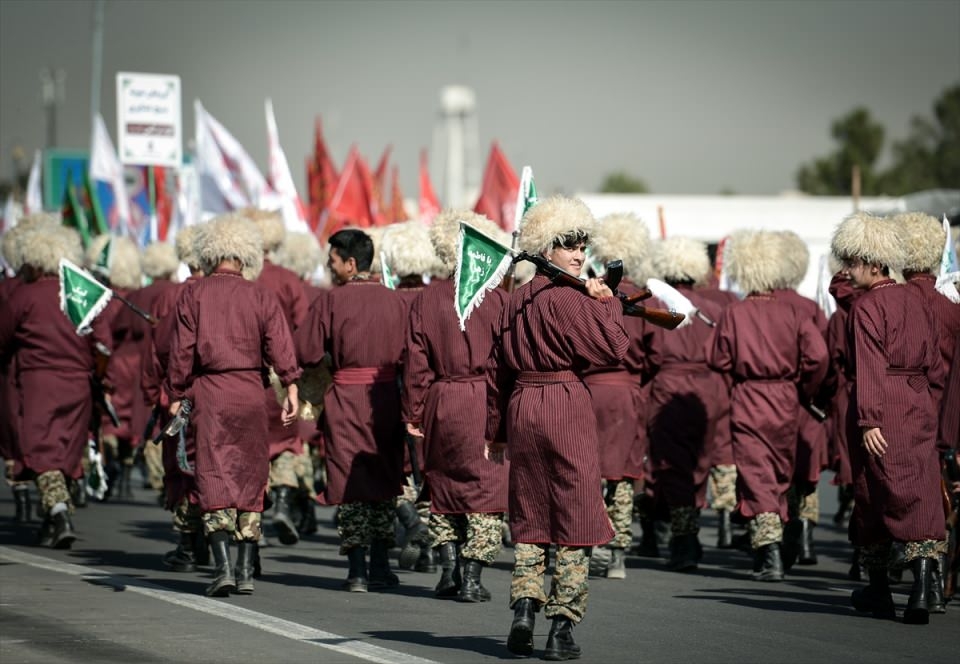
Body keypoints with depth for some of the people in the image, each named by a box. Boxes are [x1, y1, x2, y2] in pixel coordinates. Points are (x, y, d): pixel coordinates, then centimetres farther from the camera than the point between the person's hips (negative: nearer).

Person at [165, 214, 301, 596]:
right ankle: (246, 572, 11)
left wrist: (175, 396, 5)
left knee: (213, 477, -3)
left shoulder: (193, 295, 1)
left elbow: (182, 350, 0)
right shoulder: (262, 297, 5)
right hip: (251, 392, 2)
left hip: (209, 392, -2)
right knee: (251, 478, 10)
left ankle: (223, 565, -18)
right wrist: (291, 388, -7)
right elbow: (280, 345, -5)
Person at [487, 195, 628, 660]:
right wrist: (607, 303, -2)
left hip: (521, 409, 6)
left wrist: (496, 430, 21)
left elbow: (497, 370, 14)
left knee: (528, 517, 14)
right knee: (575, 519, 1)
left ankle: (523, 611, 1)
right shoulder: (571, 297, -11)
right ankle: (563, 627, -1)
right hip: (568, 409, -6)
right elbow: (614, 349, -15)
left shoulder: (516, 300, 10)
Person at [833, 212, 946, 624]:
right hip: (920, 407, 6)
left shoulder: (867, 308, -10)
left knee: (874, 494, 8)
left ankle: (879, 589, 19)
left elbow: (870, 368, -17)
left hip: (882, 410, -6)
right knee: (922, 494, 0)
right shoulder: (915, 302, 11)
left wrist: (868, 420, -20)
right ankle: (922, 586, -16)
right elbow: (934, 363, 14)